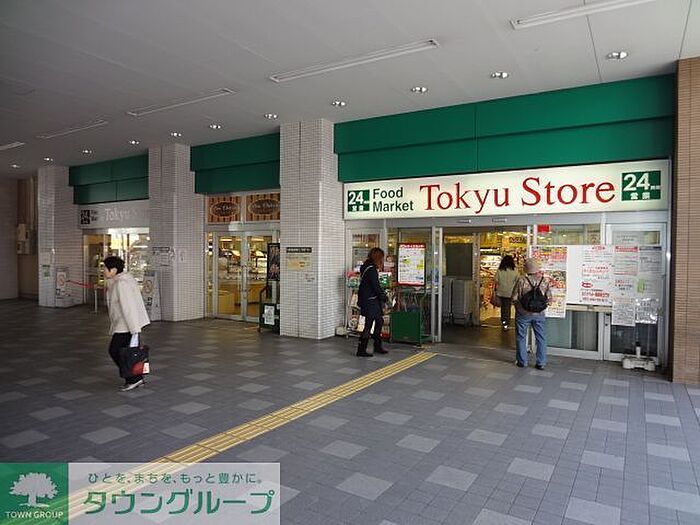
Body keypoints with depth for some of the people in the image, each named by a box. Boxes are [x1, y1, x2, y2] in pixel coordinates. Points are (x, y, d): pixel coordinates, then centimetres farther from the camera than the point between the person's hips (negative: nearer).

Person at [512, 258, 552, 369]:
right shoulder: (545, 281, -6)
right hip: (539, 314, 2)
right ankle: (541, 363, 15)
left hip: (523, 314, -2)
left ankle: (522, 361, 18)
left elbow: (514, 298, -10)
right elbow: (549, 298, -1)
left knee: (521, 337, 11)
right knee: (541, 338, 12)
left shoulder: (522, 281, -13)